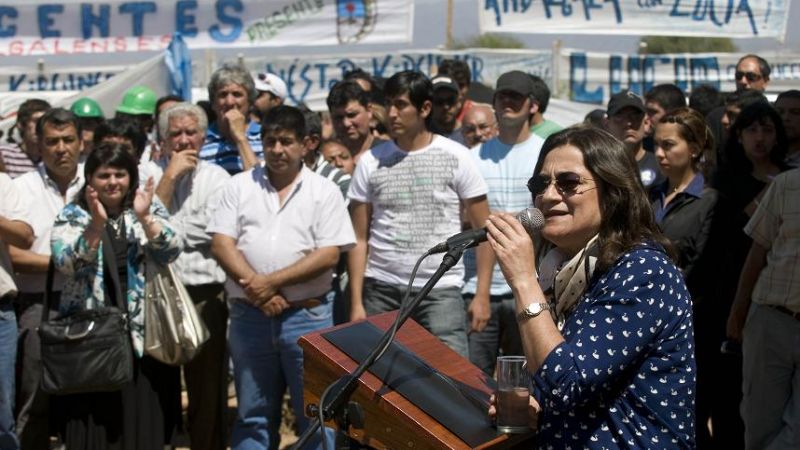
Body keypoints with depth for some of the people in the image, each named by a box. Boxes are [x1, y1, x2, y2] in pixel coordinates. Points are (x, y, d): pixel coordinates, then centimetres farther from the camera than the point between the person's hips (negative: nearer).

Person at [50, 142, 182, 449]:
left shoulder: (150, 210, 6)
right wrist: (97, 225, -24)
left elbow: (170, 252, -9)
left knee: (143, 421, 3)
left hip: (141, 334, 1)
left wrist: (144, 217, -23)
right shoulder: (72, 215, 3)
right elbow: (65, 264, -13)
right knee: (92, 423, 1)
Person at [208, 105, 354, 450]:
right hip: (248, 315, 2)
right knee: (252, 414, 12)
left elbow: (329, 254, -7)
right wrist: (256, 290, -12)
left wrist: (272, 282, -14)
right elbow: (221, 243, 0)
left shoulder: (324, 191, 1)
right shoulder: (239, 186, 8)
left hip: (307, 315, -2)